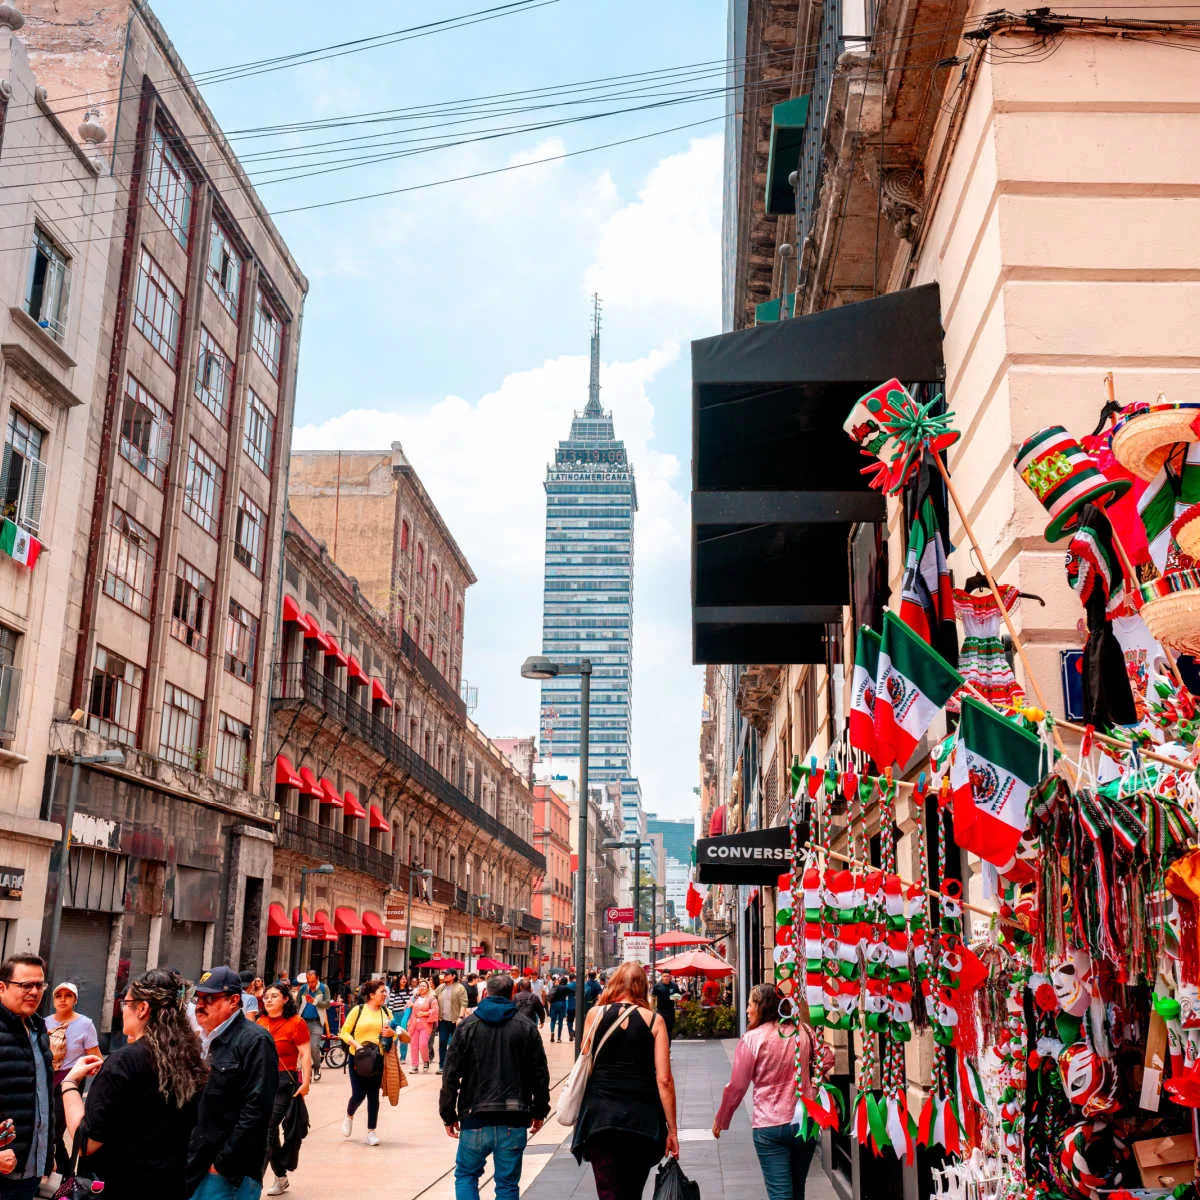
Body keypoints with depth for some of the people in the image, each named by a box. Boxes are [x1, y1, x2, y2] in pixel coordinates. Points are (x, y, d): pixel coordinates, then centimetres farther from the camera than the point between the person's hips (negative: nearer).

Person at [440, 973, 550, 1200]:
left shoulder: (468, 1025, 0)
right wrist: (539, 1112, 15)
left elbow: (451, 1074, -1)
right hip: (514, 1122, 1)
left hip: (476, 1117, -1)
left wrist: (448, 1114, 6)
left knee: (466, 1174, 16)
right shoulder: (526, 1027, 3)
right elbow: (540, 1074, 5)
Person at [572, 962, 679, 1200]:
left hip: (600, 1114, -1)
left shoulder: (595, 1014, 1)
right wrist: (672, 1129, 1)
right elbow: (664, 1079, -4)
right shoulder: (654, 1020, 0)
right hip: (641, 1118, 1)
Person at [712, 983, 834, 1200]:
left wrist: (720, 1121, 6)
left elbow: (736, 1086, -7)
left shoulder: (752, 1039, -12)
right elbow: (827, 1059, 12)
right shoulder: (803, 1030, 0)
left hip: (770, 1127, -5)